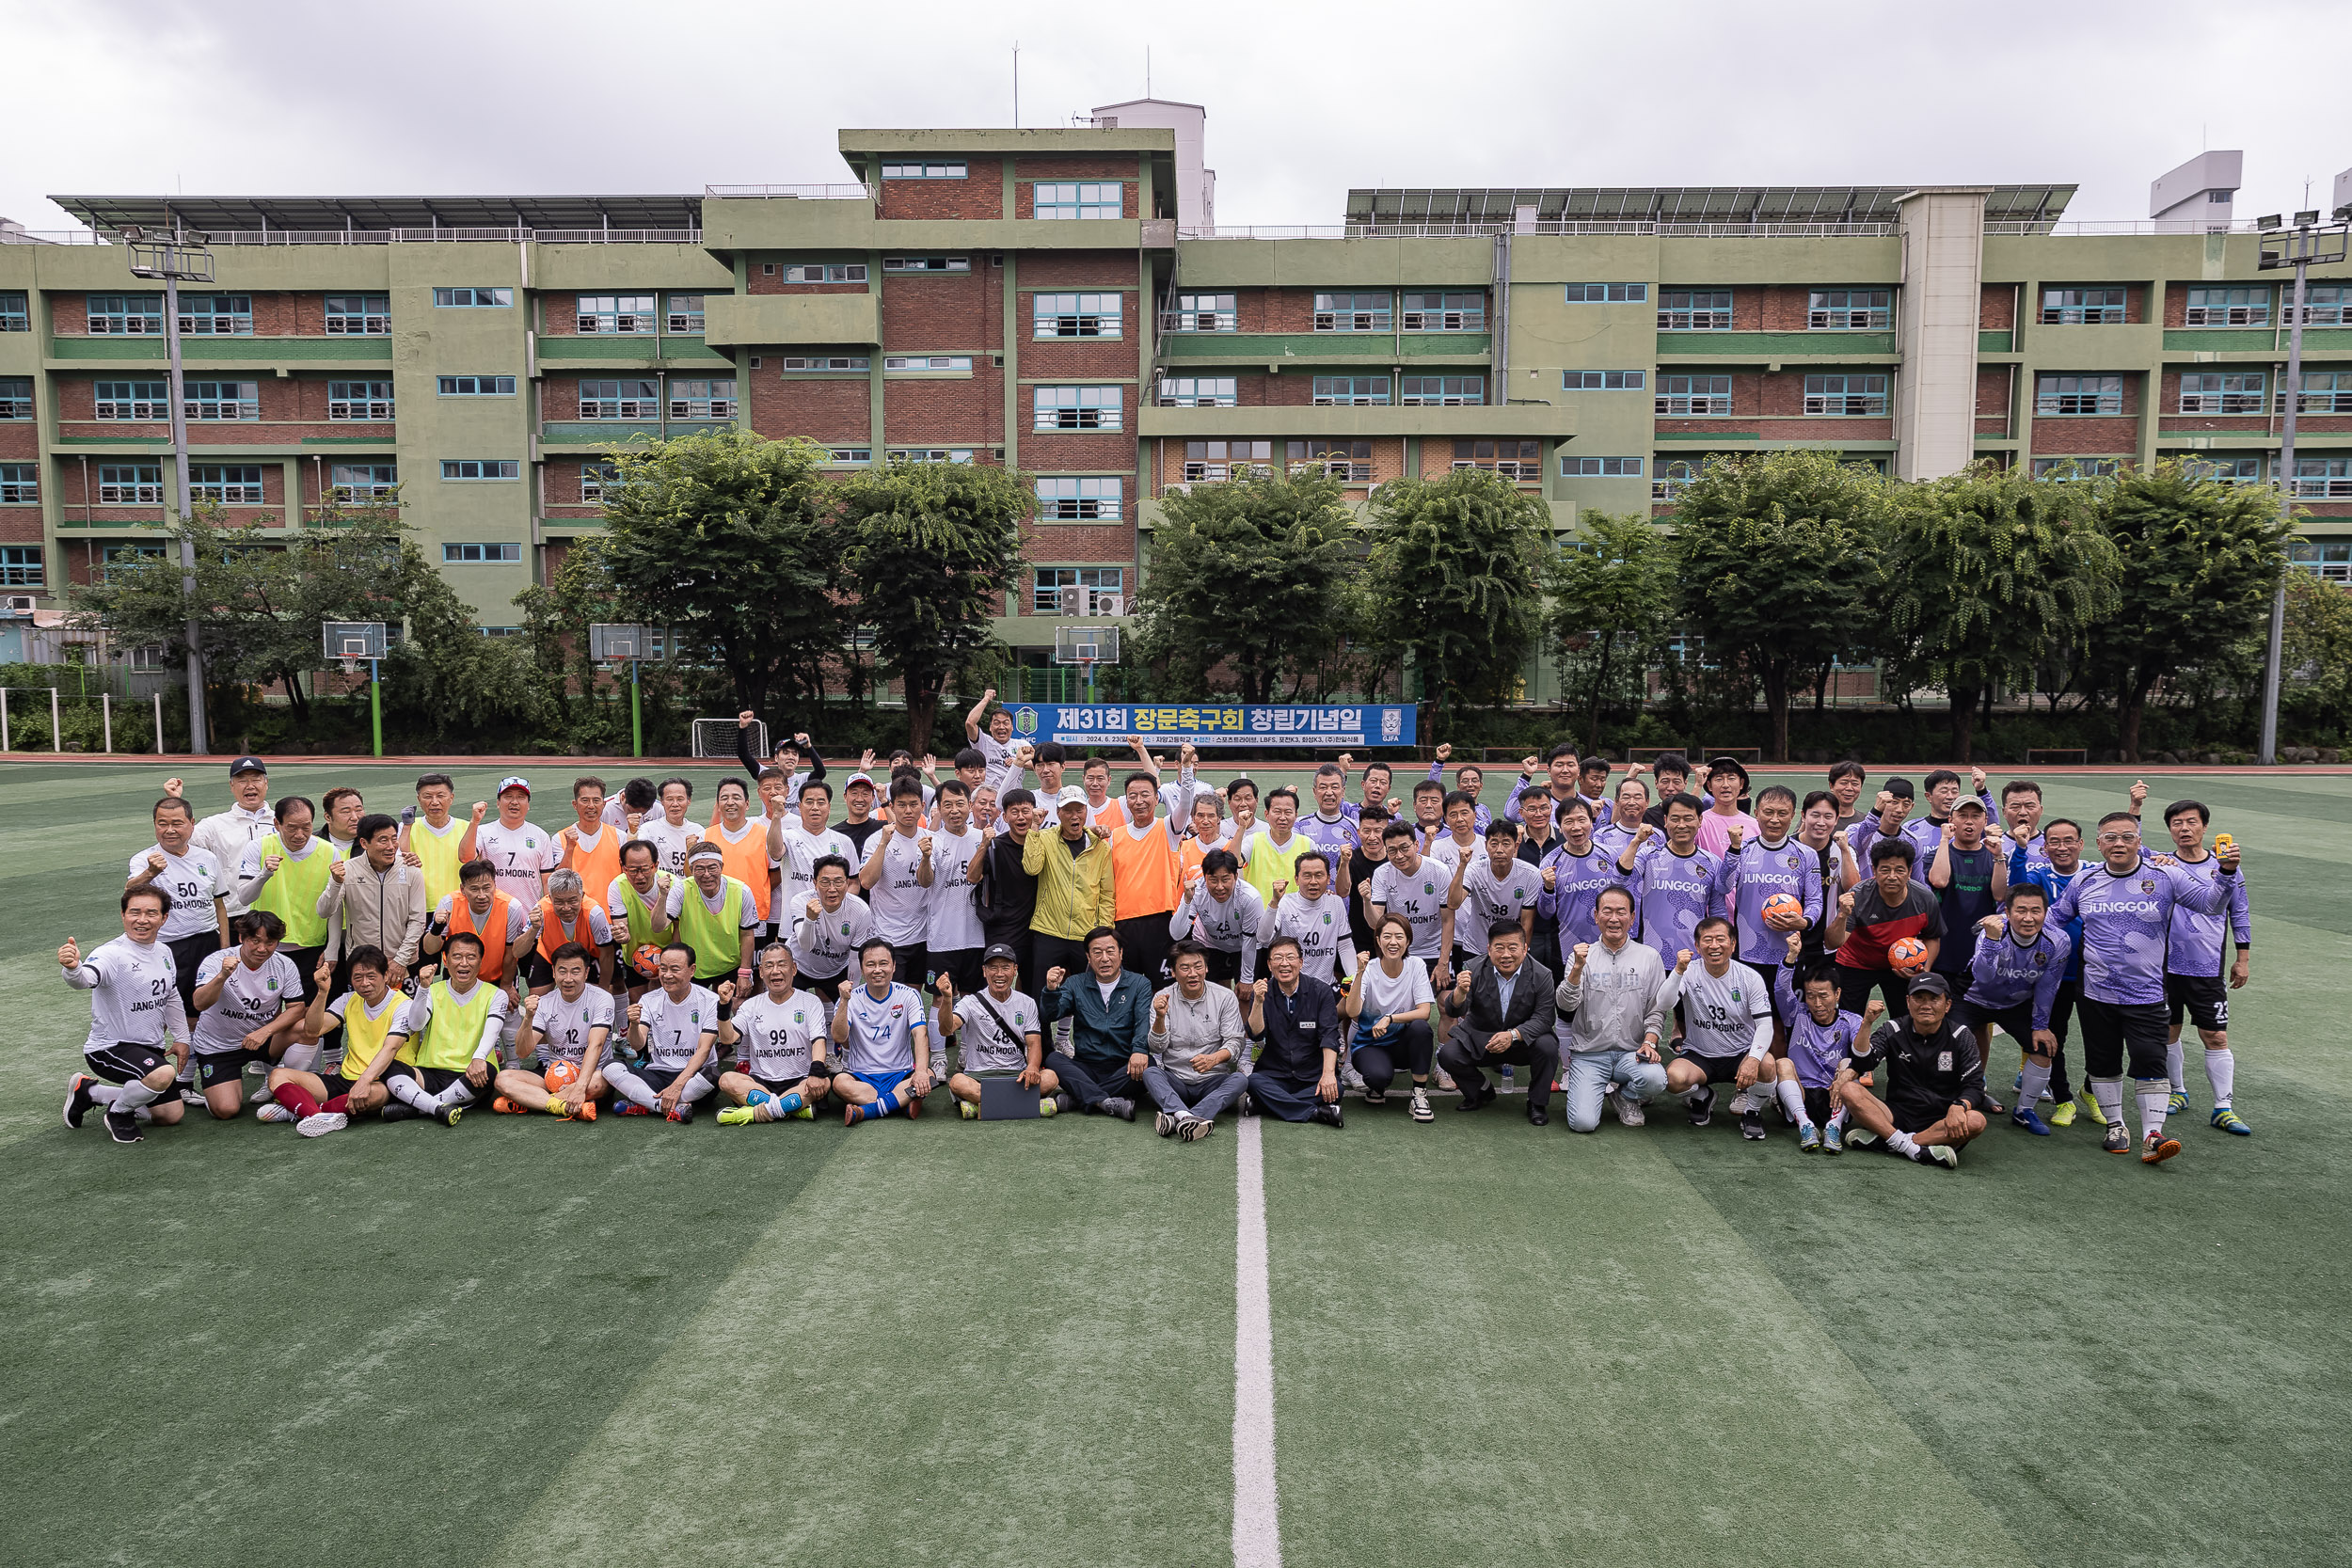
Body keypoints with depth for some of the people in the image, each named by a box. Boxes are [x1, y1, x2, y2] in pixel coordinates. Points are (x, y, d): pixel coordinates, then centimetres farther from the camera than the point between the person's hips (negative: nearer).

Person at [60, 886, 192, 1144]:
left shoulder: (164, 952, 4)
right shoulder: (111, 954, -20)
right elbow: (84, 979, -43)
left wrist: (181, 1038, 17)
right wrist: (72, 968, -65)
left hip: (151, 1047, 8)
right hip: (110, 1047, -8)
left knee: (171, 1115, 12)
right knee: (163, 1074, -37)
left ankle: (89, 1091, 28)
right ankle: (118, 1113, -3)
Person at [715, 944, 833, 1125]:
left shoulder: (811, 1002, 6)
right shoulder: (751, 1006, 12)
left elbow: (819, 1040, -7)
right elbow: (727, 1038, 0)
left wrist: (816, 1072, -26)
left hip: (800, 1082, -2)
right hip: (760, 1082, 2)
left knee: (824, 1081, -33)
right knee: (727, 1080, -27)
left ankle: (755, 1113, -31)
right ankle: (797, 1107, -31)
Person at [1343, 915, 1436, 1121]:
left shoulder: (1416, 966, -8)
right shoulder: (1368, 969, -12)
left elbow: (1425, 1011, -16)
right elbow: (1352, 1012, -25)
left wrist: (1389, 1018, -28)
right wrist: (1360, 973, -33)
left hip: (1402, 1041, 2)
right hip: (1368, 1043, -2)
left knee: (1421, 1027, -31)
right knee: (1379, 1075, -34)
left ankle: (1419, 1096, -17)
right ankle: (1377, 1087, 5)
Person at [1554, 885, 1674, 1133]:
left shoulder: (1648, 957, 6)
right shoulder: (1583, 955, 3)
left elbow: (1657, 1010, 7)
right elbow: (1564, 1006, -8)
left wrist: (1649, 1042, -10)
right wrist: (1577, 969, -22)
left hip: (1631, 1052, 2)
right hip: (1588, 1054, -1)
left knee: (1656, 1079, -32)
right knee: (1583, 1122, -21)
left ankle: (1625, 1097, 3)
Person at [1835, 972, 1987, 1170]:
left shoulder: (1961, 1037, 2)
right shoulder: (1892, 1031, 3)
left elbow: (1974, 1084, -4)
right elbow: (1861, 1064, -11)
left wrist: (1959, 1107, -27)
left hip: (1940, 1123, 0)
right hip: (1897, 1115, 0)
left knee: (1976, 1122, -33)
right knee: (1849, 1091, -24)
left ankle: (1881, 1138, -31)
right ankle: (1915, 1150, -32)